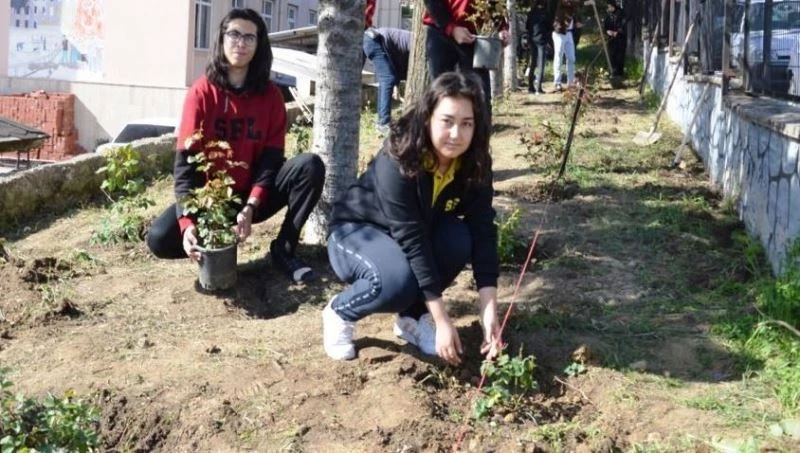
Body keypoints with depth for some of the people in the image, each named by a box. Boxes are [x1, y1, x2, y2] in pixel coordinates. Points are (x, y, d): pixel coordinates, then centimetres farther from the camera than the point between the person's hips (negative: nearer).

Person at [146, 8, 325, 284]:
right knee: (159, 239, -28)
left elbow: (272, 158, -9)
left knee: (310, 166, -24)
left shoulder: (270, 95, -3)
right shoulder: (202, 91, -9)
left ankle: (284, 250, -13)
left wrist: (251, 206, -28)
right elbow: (186, 161, -16)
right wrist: (187, 222, -30)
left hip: (254, 195, 1)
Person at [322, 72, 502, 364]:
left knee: (459, 238, -26)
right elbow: (411, 240, -35)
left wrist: (489, 312, -30)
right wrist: (442, 321, -36)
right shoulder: (397, 160, -33)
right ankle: (339, 313, -3)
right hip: (356, 231, -5)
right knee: (397, 279, -35)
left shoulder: (474, 165, -17)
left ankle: (412, 317, -3)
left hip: (420, 230, 5)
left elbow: (483, 232, -20)